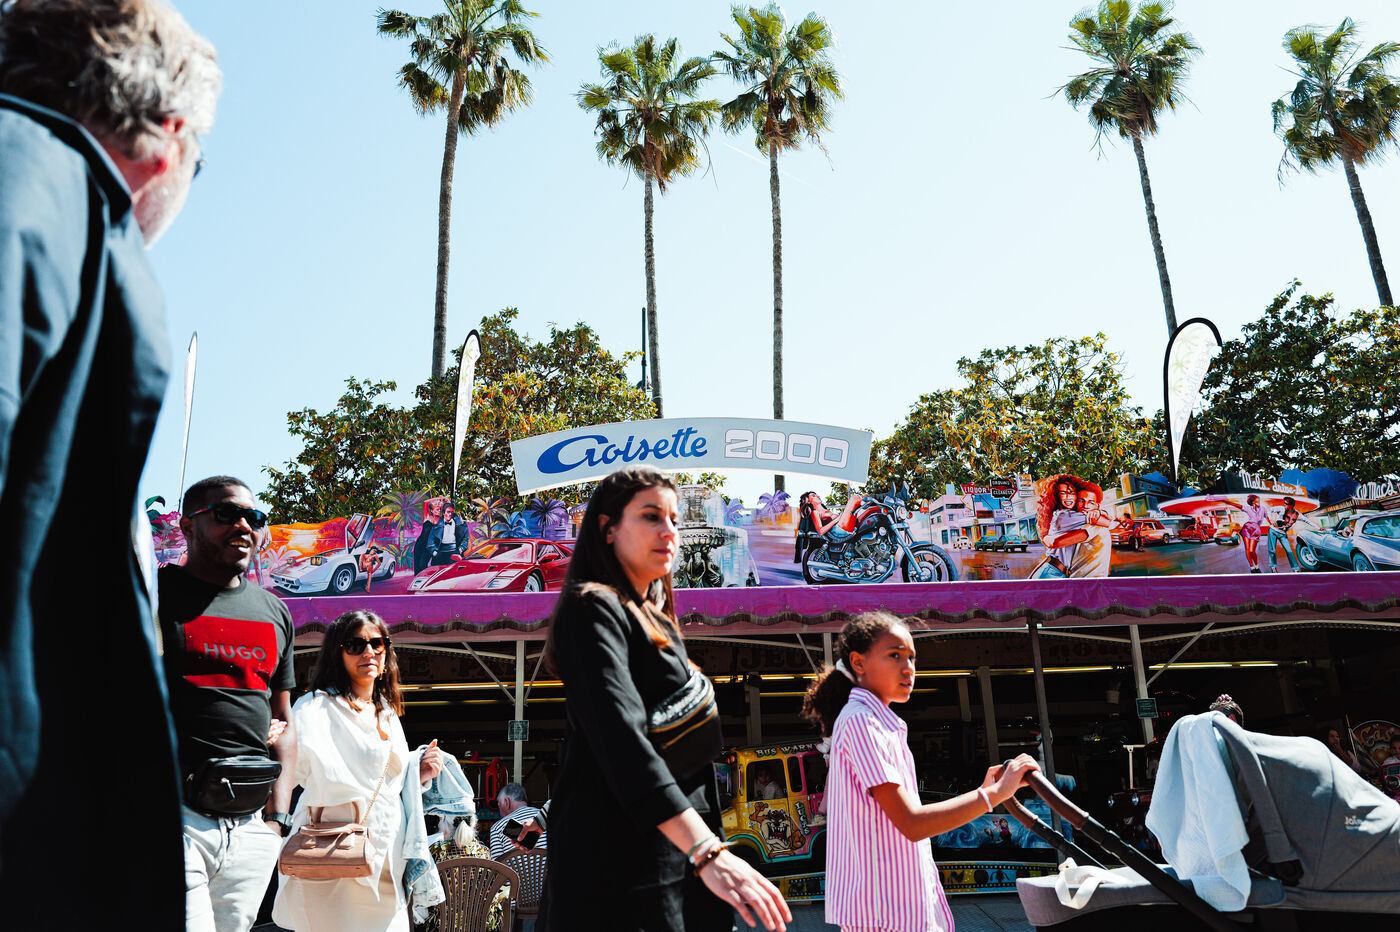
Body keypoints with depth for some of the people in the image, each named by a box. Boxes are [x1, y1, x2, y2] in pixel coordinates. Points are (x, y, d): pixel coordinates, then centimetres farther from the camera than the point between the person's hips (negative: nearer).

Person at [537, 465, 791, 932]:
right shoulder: (592, 609, -12)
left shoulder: (655, 621, 17)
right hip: (622, 866, -9)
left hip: (679, 855, 9)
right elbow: (620, 738, -27)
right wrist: (708, 852, -35)